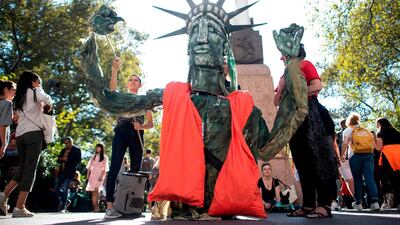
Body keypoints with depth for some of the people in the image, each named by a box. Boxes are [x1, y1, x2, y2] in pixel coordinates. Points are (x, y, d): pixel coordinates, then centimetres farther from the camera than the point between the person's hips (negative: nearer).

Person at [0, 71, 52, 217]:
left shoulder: (18, 97, 24)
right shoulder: (35, 91, 4)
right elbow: (46, 99, -17)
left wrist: (41, 107, 21)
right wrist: (48, 105, 3)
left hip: (20, 135, 7)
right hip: (34, 133, -7)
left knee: (23, 169, 15)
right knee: (30, 170, -7)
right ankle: (19, 208, -10)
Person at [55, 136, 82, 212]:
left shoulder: (77, 150, 1)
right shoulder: (63, 150, 19)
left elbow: (78, 161, -7)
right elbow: (58, 160, 19)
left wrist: (67, 159, -15)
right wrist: (61, 159, -5)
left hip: (69, 172, -7)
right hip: (61, 171, 7)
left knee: (64, 189, -12)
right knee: (57, 188, 7)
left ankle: (63, 207, -6)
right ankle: (66, 201, 27)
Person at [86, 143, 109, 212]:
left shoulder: (104, 157, 4)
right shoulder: (93, 156, 16)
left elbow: (105, 168, -3)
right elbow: (89, 166, 13)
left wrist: (101, 176, -14)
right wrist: (88, 174, 3)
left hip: (100, 174, -4)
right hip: (93, 174, 4)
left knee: (96, 190, -17)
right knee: (93, 191, -2)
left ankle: (96, 206, -17)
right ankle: (94, 206, -1)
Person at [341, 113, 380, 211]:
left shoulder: (348, 130, 10)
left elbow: (345, 143, -5)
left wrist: (343, 155, -3)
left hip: (355, 155, -2)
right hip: (368, 155, 3)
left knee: (357, 179, 4)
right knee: (370, 178, -6)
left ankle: (358, 202, 6)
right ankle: (374, 200, -20)